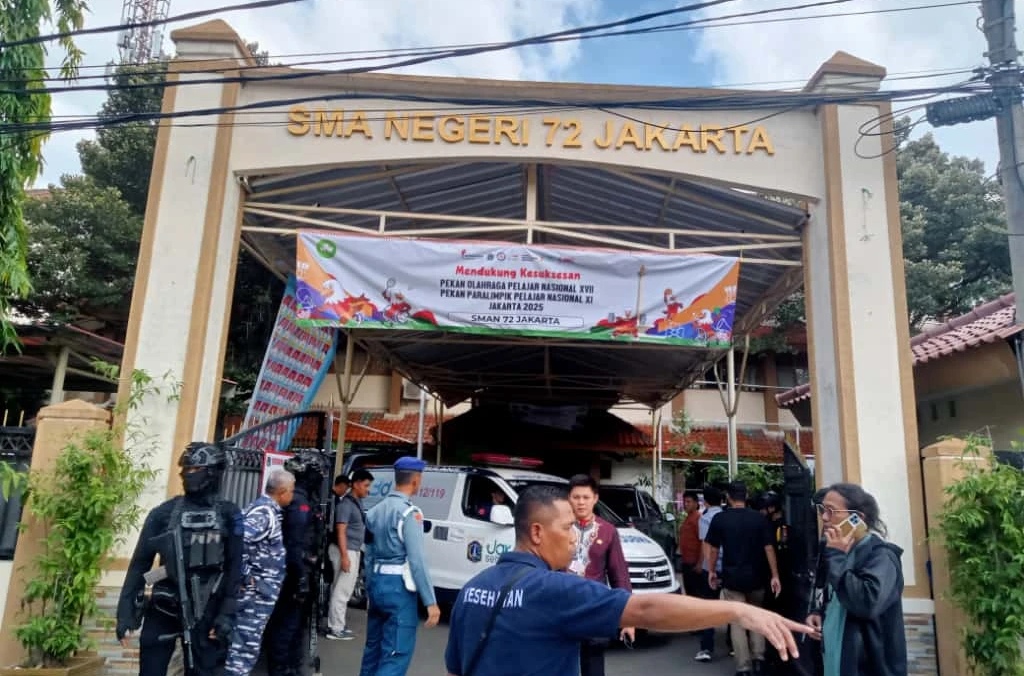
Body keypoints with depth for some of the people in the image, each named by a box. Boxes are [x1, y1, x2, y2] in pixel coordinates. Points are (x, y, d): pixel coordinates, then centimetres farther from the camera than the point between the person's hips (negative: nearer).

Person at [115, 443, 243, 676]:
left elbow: (234, 568, -3)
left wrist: (227, 614, -8)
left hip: (205, 611, 0)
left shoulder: (228, 515, -3)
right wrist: (126, 612, -2)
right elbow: (140, 563, 1)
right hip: (164, 608, 1)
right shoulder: (163, 513, -2)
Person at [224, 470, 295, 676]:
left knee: (242, 643, 19)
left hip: (259, 590, 10)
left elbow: (244, 537, 20)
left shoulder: (265, 508, 10)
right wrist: (245, 577, -21)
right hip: (257, 590, -10)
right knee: (246, 646, -1)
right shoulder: (265, 512, -20)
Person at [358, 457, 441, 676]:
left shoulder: (375, 510, 11)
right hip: (398, 586, -8)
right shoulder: (409, 512, -14)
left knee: (374, 648, 18)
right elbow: (416, 560, -18)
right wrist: (430, 602, -16)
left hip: (377, 582, 9)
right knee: (396, 654, -5)